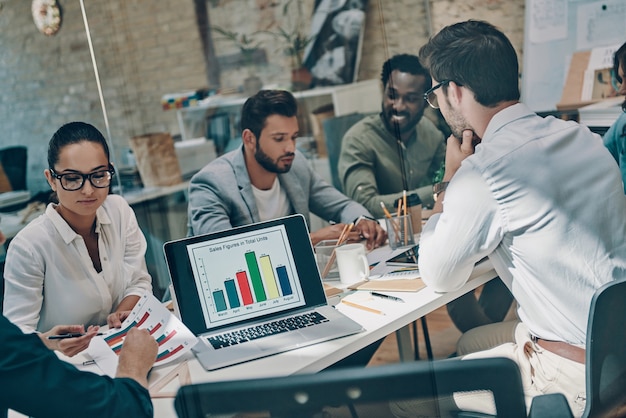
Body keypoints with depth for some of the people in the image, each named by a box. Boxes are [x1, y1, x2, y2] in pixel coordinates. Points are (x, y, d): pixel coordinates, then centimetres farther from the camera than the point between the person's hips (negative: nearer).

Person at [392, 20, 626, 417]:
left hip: (574, 375, -8)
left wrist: (451, 179, 0)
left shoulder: (485, 169, -21)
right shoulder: (581, 137, 3)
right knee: (470, 340, 28)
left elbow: (438, 276, -7)